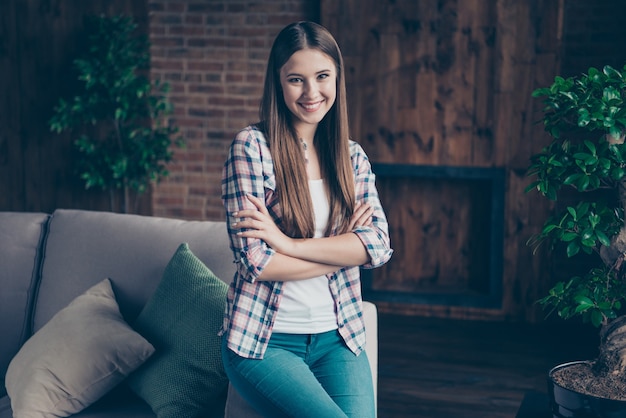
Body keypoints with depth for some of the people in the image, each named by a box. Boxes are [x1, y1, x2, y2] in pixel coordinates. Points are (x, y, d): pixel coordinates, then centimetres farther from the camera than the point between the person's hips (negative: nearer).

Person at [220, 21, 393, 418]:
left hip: (337, 338, 4)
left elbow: (379, 245, -6)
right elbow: (256, 262, -13)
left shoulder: (352, 156, 9)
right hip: (264, 340, -4)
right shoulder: (252, 146, -6)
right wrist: (343, 248, -6)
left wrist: (288, 243, -16)